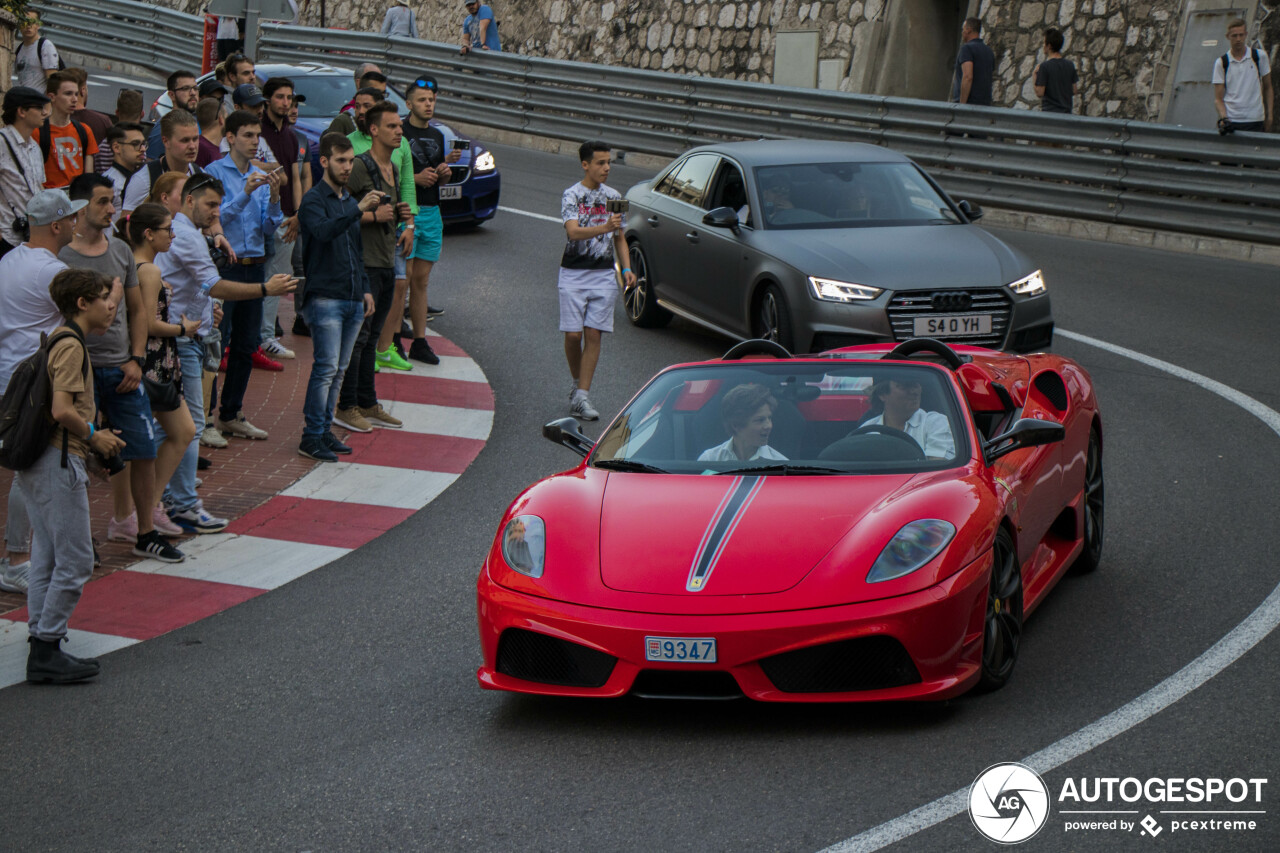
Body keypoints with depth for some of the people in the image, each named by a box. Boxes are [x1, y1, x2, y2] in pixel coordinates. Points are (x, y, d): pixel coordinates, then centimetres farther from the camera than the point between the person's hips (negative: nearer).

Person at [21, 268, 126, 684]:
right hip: (59, 462, -11)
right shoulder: (71, 345, -15)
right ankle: (46, 651, -3)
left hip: (36, 462, 11)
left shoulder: (61, 341, 16)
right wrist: (94, 436, -9)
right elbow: (62, 411, -24)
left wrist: (92, 434, 13)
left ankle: (42, 648, 17)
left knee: (47, 558, 13)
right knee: (75, 561, -6)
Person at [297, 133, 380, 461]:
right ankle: (312, 437, -7)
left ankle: (324, 430, 16)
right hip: (324, 296, -8)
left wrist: (365, 288, 20)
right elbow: (323, 231, -28)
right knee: (326, 367, -11)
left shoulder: (350, 201, 19)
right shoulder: (314, 200, -6)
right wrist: (359, 209, -36)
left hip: (353, 299, 8)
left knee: (338, 371, 9)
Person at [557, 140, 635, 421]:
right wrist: (605, 227, -37)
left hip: (603, 274, 3)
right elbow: (573, 231, -22)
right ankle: (578, 384, 22)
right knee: (573, 334, -3)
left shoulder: (613, 197, 9)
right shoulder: (571, 195, -5)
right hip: (574, 273, -3)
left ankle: (581, 397, -3)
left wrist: (626, 268, 2)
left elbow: (619, 238, 17)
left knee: (593, 334, -4)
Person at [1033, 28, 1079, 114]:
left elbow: (1039, 93, -13)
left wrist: (1035, 74, -2)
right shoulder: (1070, 65, 4)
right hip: (1067, 111, 5)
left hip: (1049, 111, -5)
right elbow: (1075, 91, 8)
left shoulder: (1044, 66, -12)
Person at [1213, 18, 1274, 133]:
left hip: (1255, 121, 0)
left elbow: (1267, 88, 14)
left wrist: (1269, 115, 8)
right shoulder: (1221, 62, 4)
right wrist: (1223, 118, -15)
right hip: (1230, 122, 0)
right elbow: (1218, 99, 2)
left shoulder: (1260, 56, 7)